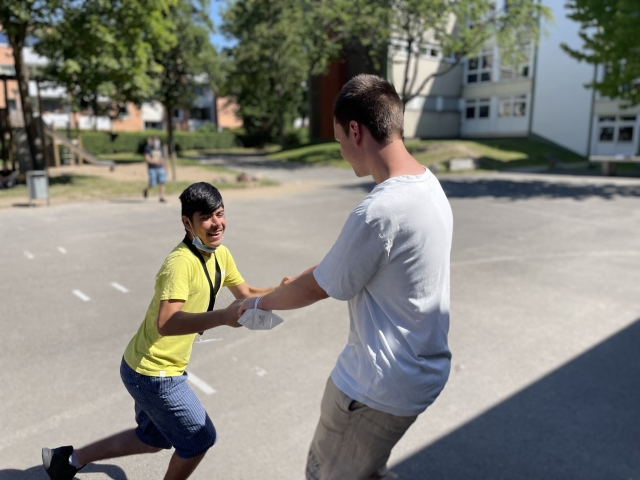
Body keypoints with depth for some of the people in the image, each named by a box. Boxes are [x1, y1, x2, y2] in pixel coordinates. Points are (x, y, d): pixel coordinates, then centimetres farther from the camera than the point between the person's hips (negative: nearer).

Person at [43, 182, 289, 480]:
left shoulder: (220, 254, 0)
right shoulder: (180, 263, -28)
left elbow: (247, 294, 10)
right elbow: (166, 323, -40)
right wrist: (222, 317, -49)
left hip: (154, 368, 9)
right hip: (154, 373, -9)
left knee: (154, 439, 27)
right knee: (200, 438, 8)